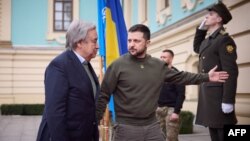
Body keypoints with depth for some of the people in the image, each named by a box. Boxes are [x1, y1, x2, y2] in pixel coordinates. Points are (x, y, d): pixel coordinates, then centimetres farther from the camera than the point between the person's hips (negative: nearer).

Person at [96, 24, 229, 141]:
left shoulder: (158, 65, 6)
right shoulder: (117, 65, -7)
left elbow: (180, 77, 17)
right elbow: (103, 95, -6)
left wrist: (206, 76, 13)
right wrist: (94, 121, -10)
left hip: (152, 126, 4)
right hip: (126, 127, -4)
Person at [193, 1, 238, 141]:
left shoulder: (224, 39, -11)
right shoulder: (208, 40, 15)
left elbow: (231, 72, -18)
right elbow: (197, 48, 38)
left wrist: (228, 100, -24)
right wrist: (201, 29, 22)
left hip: (219, 96, -9)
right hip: (207, 96, 9)